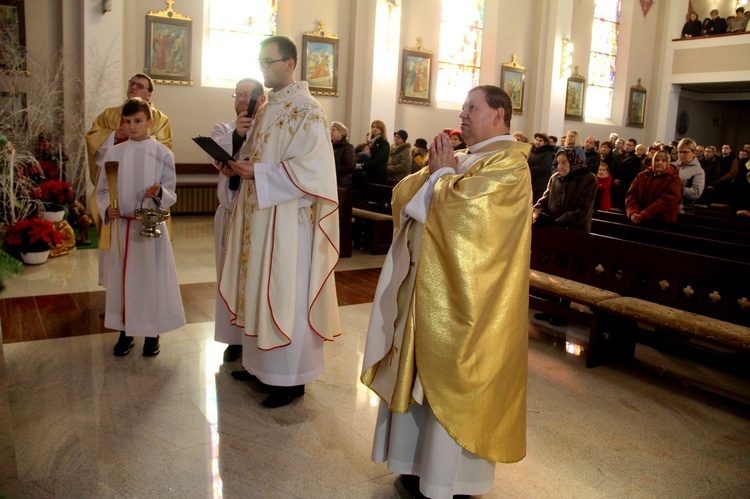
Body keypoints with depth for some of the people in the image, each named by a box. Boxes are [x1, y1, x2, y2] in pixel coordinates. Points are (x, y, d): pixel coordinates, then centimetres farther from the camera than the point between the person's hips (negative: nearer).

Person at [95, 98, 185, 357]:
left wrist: (159, 193, -23)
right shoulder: (114, 153, 3)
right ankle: (126, 331, 25)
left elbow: (171, 194, -2)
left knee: (153, 276, 4)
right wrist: (107, 208, -12)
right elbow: (102, 190, 7)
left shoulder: (163, 154, -2)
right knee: (122, 277, 9)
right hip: (122, 225, 2)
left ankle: (152, 333, 20)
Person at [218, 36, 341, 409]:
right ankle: (260, 364, 29)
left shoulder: (307, 110, -12)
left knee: (285, 293, -2)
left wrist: (258, 172, -21)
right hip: (258, 214, 9)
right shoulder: (267, 109, 16)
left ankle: (291, 378, 11)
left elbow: (311, 166, -21)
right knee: (259, 290, 15)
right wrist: (239, 164, 2)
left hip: (287, 218, -9)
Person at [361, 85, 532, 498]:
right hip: (431, 284, 8)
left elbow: (463, 203, -27)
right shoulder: (462, 158, 16)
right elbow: (403, 196, 10)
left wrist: (442, 174, -8)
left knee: (451, 382, 1)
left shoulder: (509, 162, -10)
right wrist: (436, 171, -6)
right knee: (422, 372, 14)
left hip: (465, 294, -8)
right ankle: (424, 458, 30)